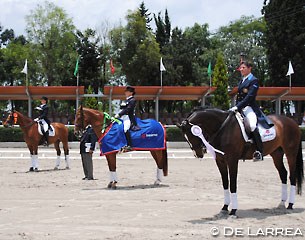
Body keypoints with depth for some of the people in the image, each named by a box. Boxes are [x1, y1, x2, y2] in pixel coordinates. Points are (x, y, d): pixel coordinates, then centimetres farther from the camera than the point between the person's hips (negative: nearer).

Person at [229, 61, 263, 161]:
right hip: (240, 108, 9)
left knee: (252, 125, -33)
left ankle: (259, 151, -32)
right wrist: (235, 107, 8)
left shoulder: (253, 81, -5)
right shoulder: (241, 81, 20)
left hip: (249, 107, -9)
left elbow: (249, 97, -16)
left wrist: (238, 107, -23)